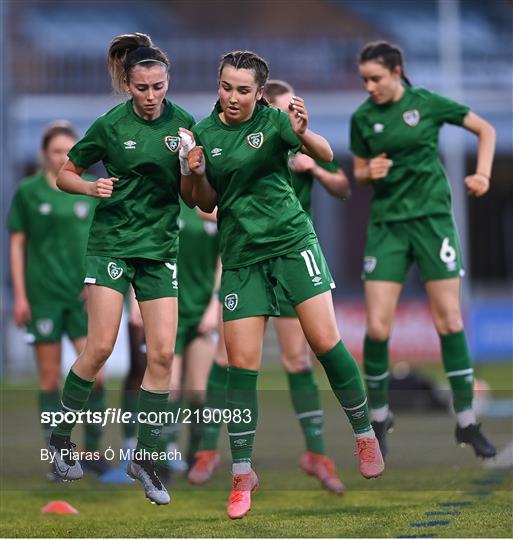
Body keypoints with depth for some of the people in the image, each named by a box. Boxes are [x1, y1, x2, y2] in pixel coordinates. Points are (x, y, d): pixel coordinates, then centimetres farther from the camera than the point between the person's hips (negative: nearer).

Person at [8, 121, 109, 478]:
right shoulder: (28, 192, 2)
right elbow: (17, 244, 4)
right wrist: (20, 295, 0)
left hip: (83, 295, 1)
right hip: (43, 296, -1)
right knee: (50, 377, 2)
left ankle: (93, 449, 6)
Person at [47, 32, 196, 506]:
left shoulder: (182, 123, -1)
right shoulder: (111, 125, -8)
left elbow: (191, 198, 4)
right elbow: (65, 174, 2)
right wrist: (91, 187, -18)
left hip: (160, 245, 3)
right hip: (112, 241, -3)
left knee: (162, 352, -4)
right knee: (101, 347, -11)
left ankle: (144, 456, 7)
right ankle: (60, 437, 8)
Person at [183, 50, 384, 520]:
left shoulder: (272, 119, -7)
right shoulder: (204, 133, 1)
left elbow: (326, 156, -19)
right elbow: (207, 204, 7)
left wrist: (302, 133, -39)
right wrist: (198, 174, -14)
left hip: (292, 240, -2)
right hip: (241, 254, 2)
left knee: (326, 343, -10)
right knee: (242, 364, -3)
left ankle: (365, 436, 11)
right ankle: (243, 475, 7)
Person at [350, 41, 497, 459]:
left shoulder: (428, 103, -5)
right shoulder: (363, 118, 0)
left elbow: (486, 130, 6)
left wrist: (483, 175, -6)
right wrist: (370, 173, -11)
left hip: (433, 217, -1)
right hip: (387, 223, 2)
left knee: (450, 320, -3)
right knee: (377, 327, -6)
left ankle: (467, 421, 7)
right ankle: (380, 415, 13)